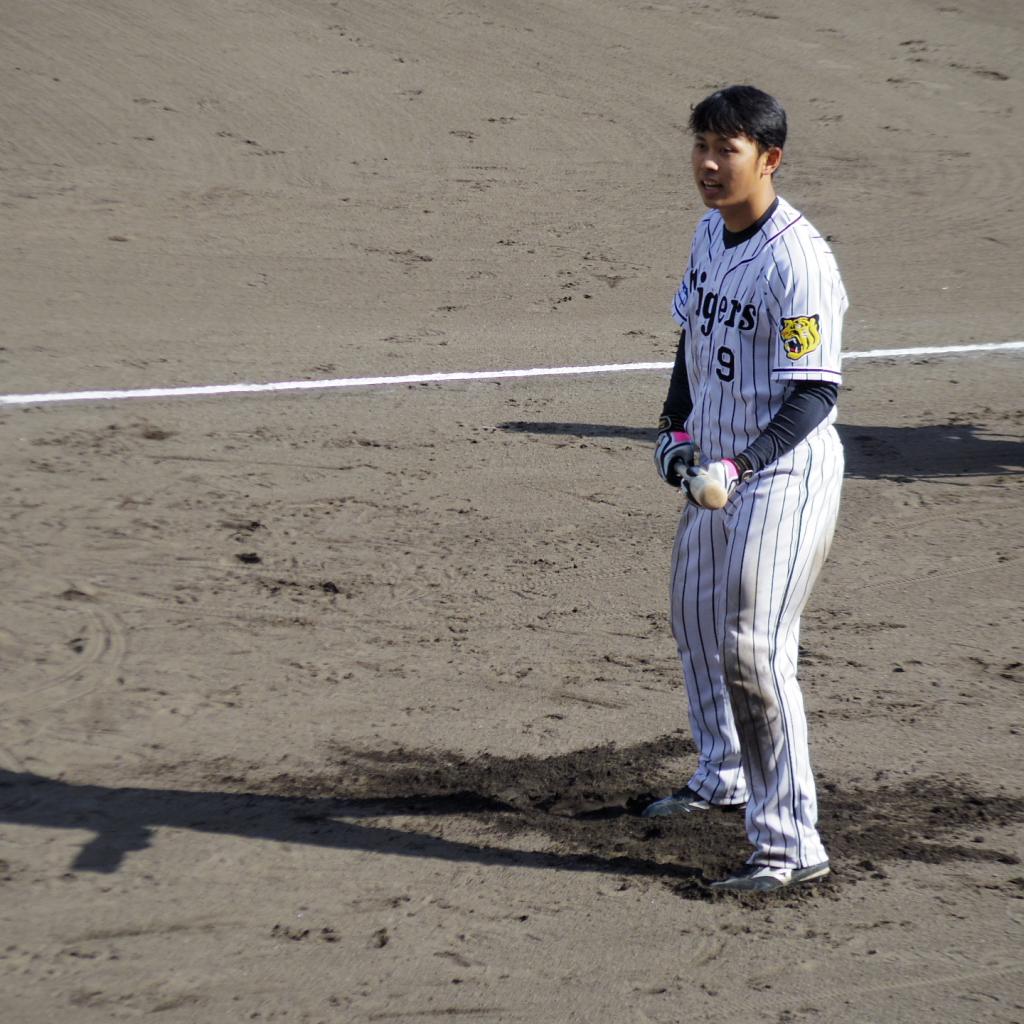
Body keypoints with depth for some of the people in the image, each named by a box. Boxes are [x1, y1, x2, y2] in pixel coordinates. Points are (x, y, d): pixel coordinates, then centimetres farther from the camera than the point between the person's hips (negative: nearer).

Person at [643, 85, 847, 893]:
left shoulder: (797, 259, -21)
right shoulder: (711, 232, 6)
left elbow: (817, 390, -22)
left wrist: (744, 463, -33)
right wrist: (676, 427, 8)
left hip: (785, 472, -10)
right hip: (716, 470, 10)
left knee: (752, 649, -14)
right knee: (696, 618, 23)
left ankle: (792, 843, -6)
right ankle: (725, 776, 45)